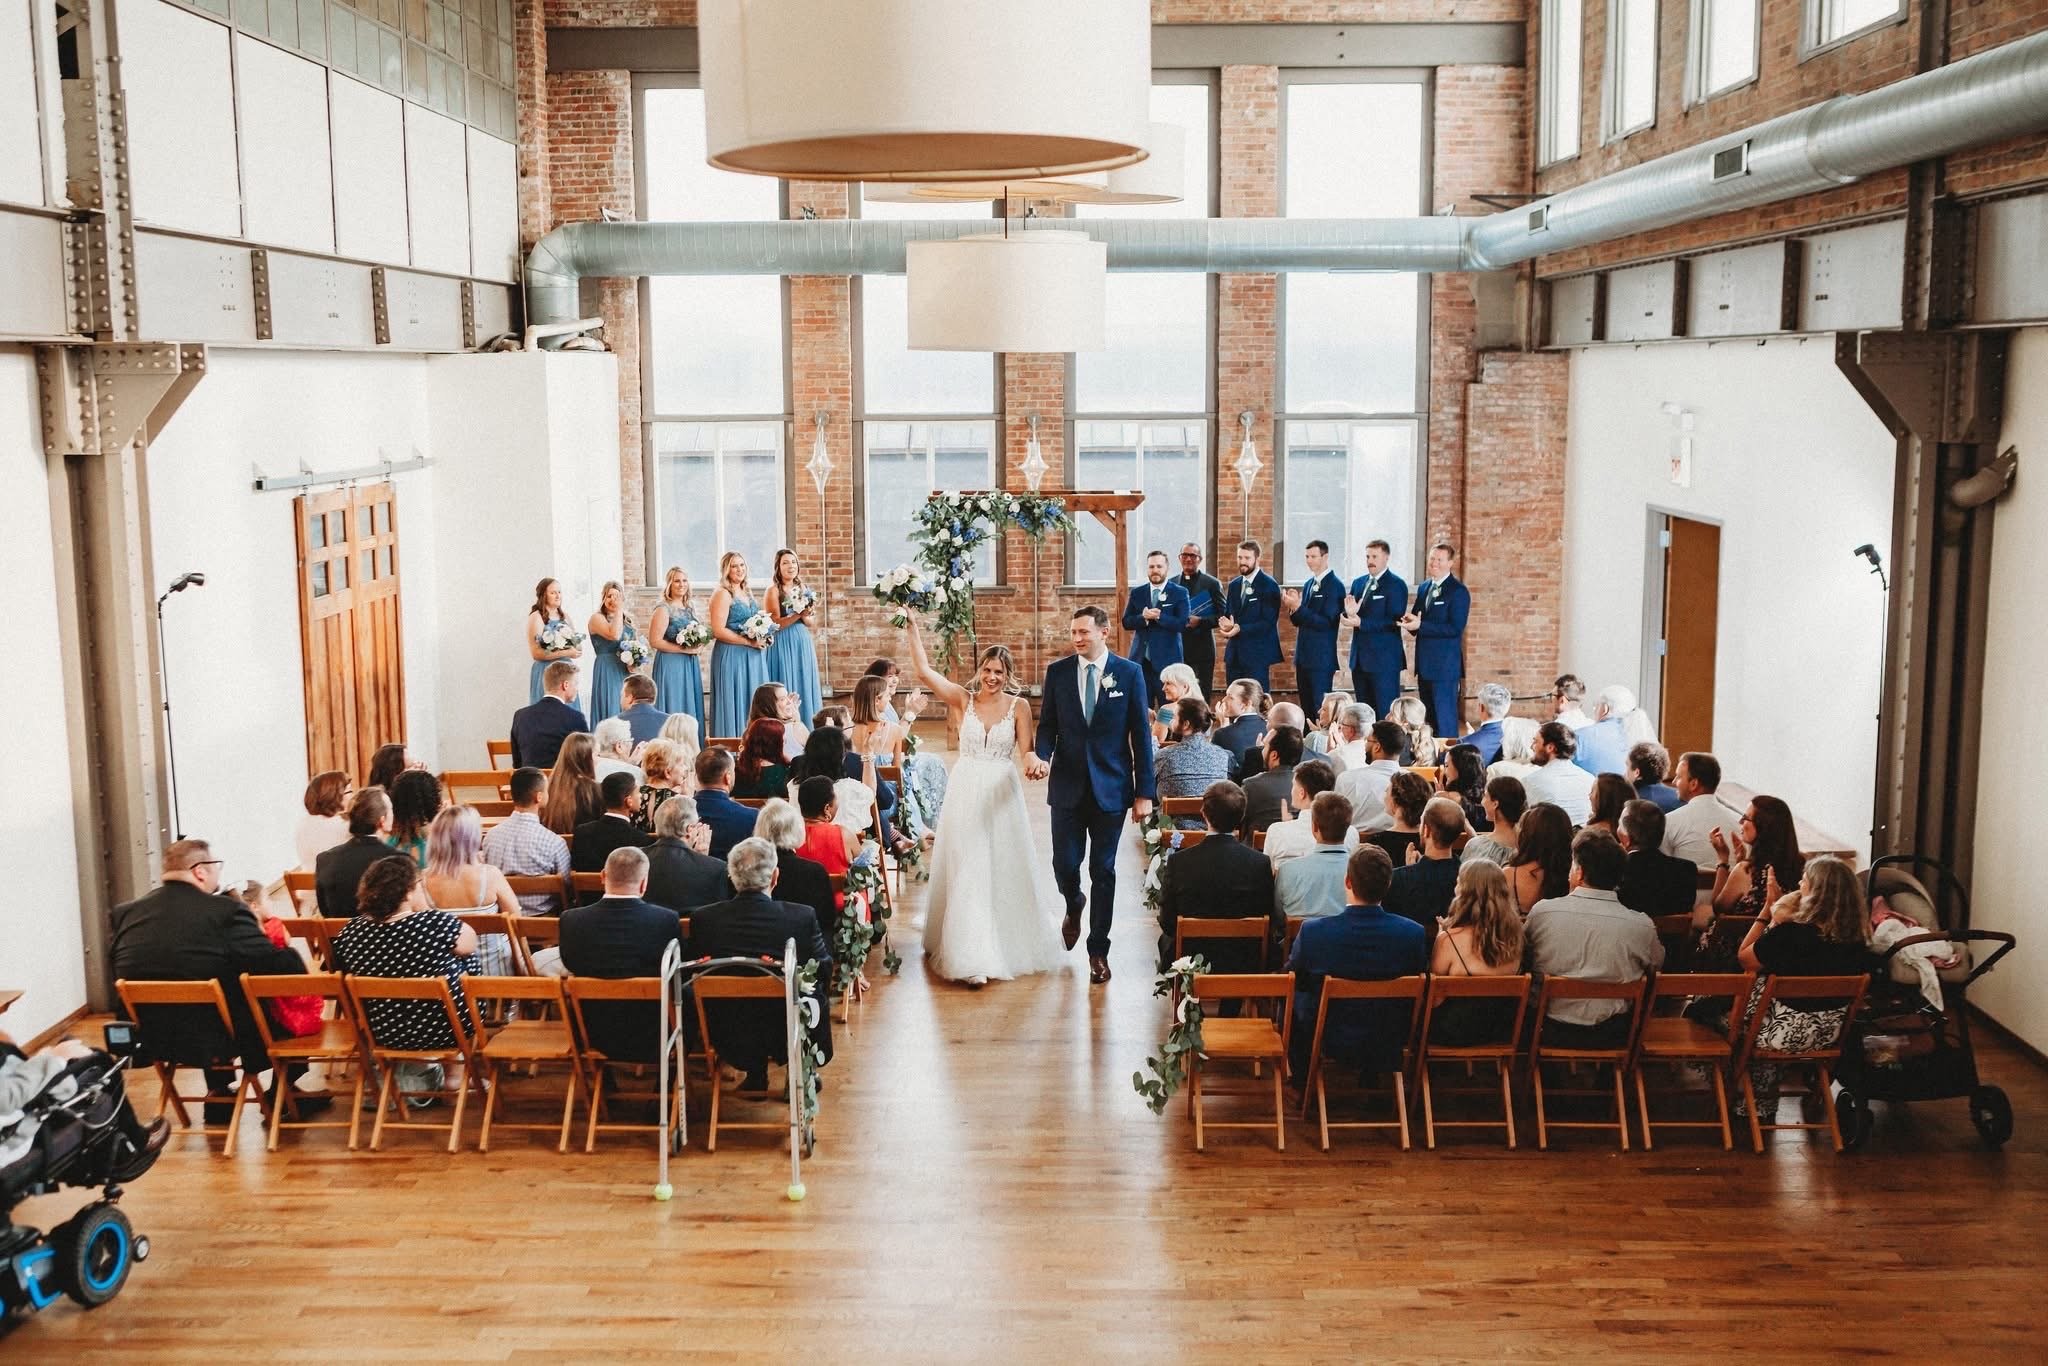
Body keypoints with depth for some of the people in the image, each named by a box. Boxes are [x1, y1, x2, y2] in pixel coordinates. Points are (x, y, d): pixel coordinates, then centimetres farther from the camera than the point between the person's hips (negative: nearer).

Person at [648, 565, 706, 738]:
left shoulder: (690, 607, 12)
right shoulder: (663, 609, -9)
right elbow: (654, 640, -16)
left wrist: (698, 646, 4)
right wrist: (684, 649, -17)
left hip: (690, 665, 7)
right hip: (671, 664, -7)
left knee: (691, 709, 7)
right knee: (674, 711, -5)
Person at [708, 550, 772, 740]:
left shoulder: (747, 593, 15)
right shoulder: (723, 594, -9)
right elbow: (718, 631, -17)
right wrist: (749, 642, -17)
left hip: (753, 657, 8)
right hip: (732, 656, -8)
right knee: (735, 703, -6)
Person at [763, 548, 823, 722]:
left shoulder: (802, 589, 11)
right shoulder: (774, 591, -6)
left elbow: (811, 623, 12)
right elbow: (775, 624, -12)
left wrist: (804, 616, -10)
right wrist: (798, 614, -20)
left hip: (803, 644, 6)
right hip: (783, 645, -6)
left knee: (804, 688, 6)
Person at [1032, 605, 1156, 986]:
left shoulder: (1129, 673, -2)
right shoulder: (1057, 672, 2)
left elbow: (1141, 734, -1)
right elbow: (1047, 725, 7)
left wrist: (1145, 791, -4)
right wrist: (1042, 756, -15)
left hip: (1111, 787, -1)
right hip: (1068, 786, 1)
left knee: (1103, 870, 4)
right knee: (1065, 864, 1)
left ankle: (1098, 949, 17)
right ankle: (1073, 907, 36)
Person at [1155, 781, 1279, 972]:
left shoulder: (1178, 862, -15)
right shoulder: (1260, 863, -14)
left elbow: (1167, 924, -6)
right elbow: (1271, 922, -5)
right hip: (1244, 964, 1)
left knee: (1165, 939, 29)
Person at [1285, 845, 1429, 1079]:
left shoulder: (1313, 931, -25)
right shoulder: (1414, 933, -21)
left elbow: (1295, 978, -5)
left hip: (1329, 1043, -2)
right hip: (1389, 1045, 2)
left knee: (1291, 998, 27)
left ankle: (1302, 1079, 43)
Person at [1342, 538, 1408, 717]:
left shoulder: (1396, 585, -7)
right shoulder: (1358, 583, 14)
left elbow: (1394, 621, -16)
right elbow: (1348, 618, 11)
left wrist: (1361, 623, -22)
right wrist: (1350, 613, -13)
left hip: (1384, 660, -7)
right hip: (1360, 659, 7)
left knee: (1386, 714, -5)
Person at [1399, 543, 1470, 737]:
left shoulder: (1459, 591, -9)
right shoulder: (1424, 587, 14)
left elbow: (1455, 628, -18)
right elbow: (1416, 619, 19)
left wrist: (1421, 625, -22)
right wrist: (1411, 622, -6)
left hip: (1445, 665, -7)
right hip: (1424, 663, 7)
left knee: (1445, 719, -6)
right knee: (1429, 717, 12)